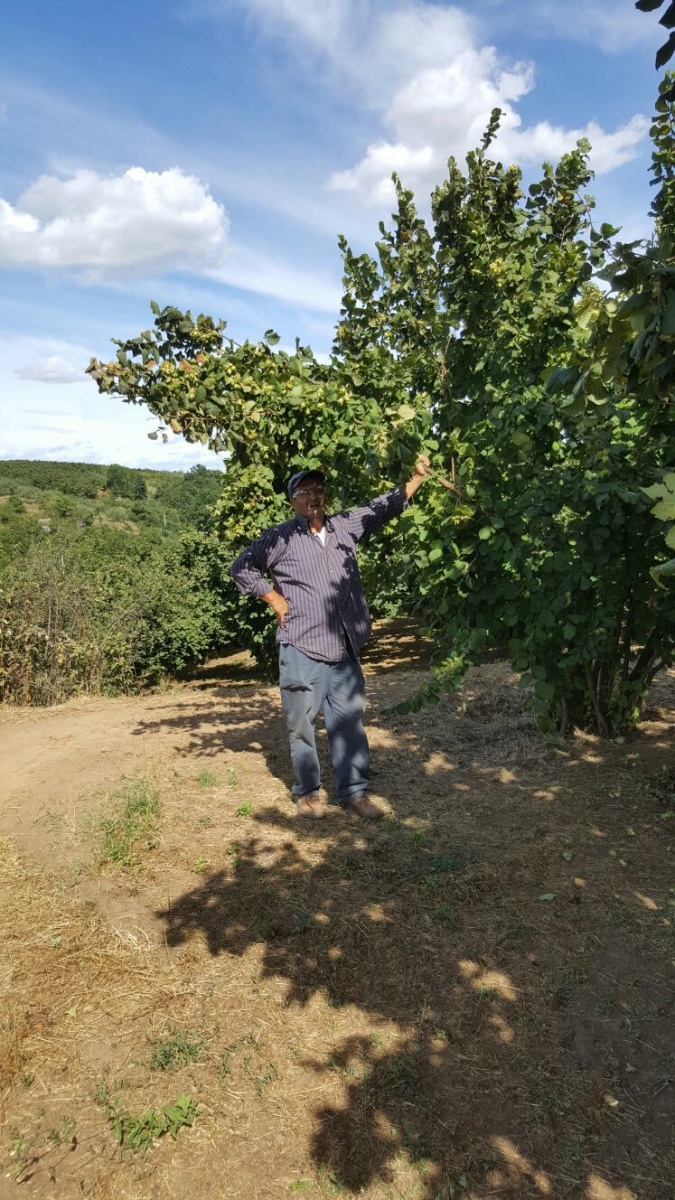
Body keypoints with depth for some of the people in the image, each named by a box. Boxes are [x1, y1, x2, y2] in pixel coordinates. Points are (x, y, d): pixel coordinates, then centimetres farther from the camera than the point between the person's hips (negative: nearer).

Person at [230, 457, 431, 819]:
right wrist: (274, 599, -2)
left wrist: (417, 476, -1)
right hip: (301, 649, -4)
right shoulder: (281, 538, -2)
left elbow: (384, 506, 10)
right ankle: (307, 792, 24)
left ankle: (355, 790, 21)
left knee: (349, 721, 9)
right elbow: (242, 567, 3)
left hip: (344, 648, 4)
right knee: (302, 724, 7)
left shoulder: (345, 526, 10)